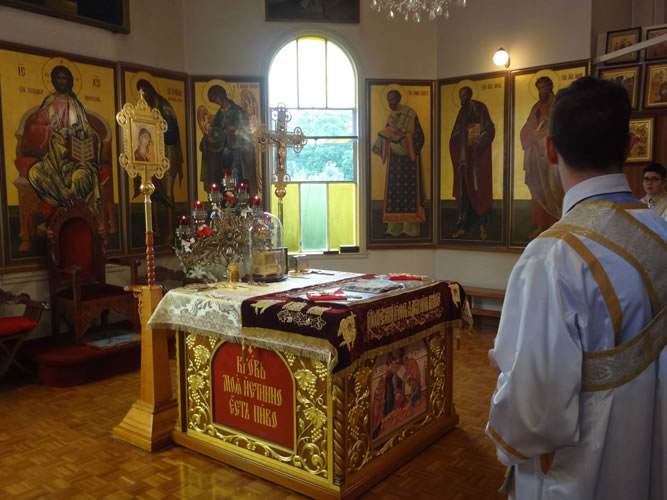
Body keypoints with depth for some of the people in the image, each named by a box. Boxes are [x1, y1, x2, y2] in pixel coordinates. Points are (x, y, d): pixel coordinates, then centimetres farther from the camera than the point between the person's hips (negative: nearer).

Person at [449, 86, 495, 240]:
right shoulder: (462, 113, 14)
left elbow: (489, 130, -9)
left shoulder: (480, 109, -3)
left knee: (479, 189, -4)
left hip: (478, 156, -5)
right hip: (465, 157, 5)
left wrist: (476, 143, -17)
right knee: (464, 191, 2)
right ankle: (462, 226, 4)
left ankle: (482, 225, 5)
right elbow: (455, 136, 14)